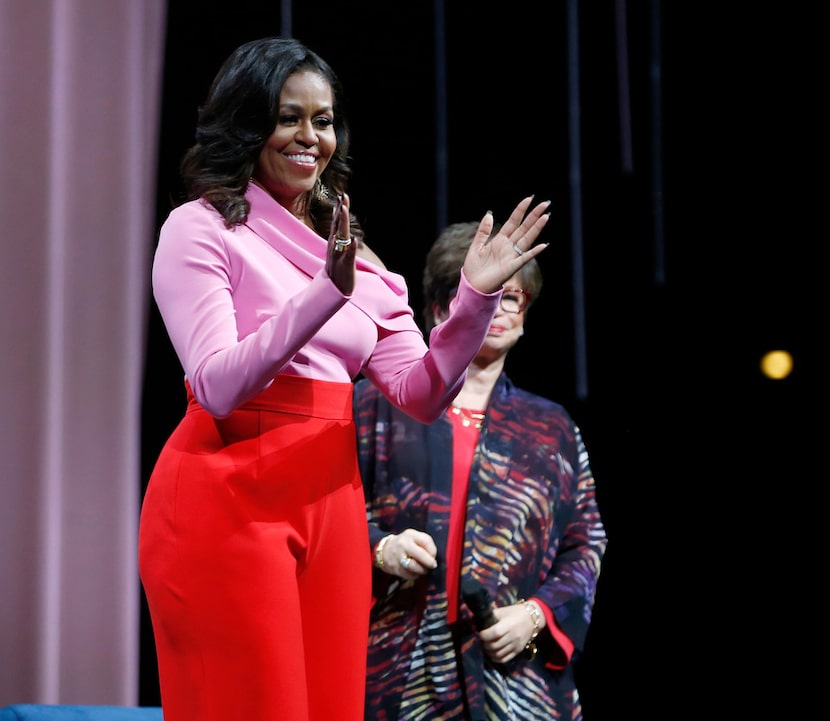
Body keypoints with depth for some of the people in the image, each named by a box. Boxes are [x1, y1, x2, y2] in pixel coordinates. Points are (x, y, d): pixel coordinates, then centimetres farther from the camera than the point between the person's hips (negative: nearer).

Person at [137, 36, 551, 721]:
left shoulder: (350, 249, 17)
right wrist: (326, 291, -25)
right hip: (226, 500, -6)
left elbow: (420, 393, 8)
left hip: (332, 501, 6)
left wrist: (475, 299, -7)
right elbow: (218, 386, -16)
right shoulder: (200, 228, -2)